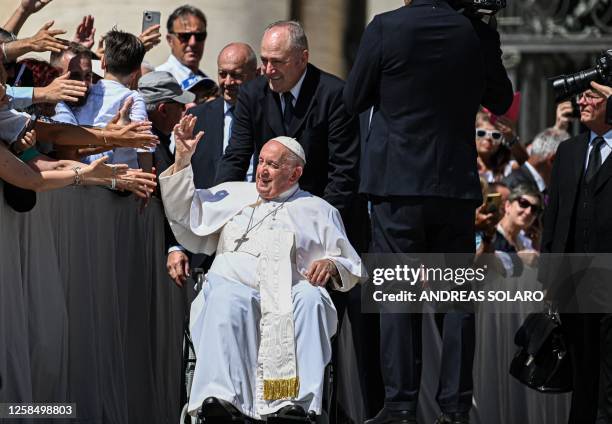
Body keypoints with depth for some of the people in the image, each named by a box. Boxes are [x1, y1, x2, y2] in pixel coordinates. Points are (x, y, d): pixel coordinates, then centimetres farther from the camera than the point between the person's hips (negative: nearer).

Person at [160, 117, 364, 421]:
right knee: (228, 300, -37)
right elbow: (184, 212, 25)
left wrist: (331, 265, -4)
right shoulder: (233, 194, 31)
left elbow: (352, 267, 21)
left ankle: (299, 402, -47)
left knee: (311, 300, -36)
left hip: (288, 293, 0)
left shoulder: (318, 211, 25)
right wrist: (183, 160, 16)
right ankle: (220, 398, -52)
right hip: (232, 283, 0)